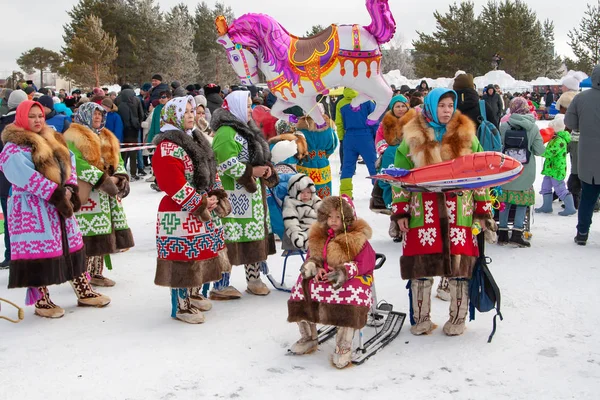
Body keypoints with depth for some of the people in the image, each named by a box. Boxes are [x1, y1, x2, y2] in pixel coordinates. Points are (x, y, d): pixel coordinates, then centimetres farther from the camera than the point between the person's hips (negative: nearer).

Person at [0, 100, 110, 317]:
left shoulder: (53, 141, 14)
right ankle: (42, 302, 9)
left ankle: (84, 292, 23)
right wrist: (56, 194, -23)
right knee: (38, 252, -3)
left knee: (73, 248, 12)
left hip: (60, 205, 8)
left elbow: (69, 164, 9)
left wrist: (70, 189, -9)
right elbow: (26, 177, -23)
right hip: (32, 210, -8)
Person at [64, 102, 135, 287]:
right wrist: (102, 179, -20)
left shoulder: (107, 137, 22)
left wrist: (120, 177, -5)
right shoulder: (73, 137, -4)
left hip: (108, 192, 8)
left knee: (102, 234, 9)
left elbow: (117, 160, 17)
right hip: (88, 193, -8)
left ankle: (96, 273, 17)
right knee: (90, 235, -11)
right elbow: (79, 164, -16)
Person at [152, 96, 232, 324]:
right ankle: (181, 306, 8)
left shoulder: (197, 140, 15)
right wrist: (201, 204, -18)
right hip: (181, 215, -9)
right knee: (183, 257, -3)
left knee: (199, 255, 18)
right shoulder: (167, 148, -15)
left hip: (205, 212, 9)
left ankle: (194, 295, 34)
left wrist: (216, 196, 2)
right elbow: (174, 185, -22)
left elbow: (211, 171, 18)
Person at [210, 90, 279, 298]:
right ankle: (220, 285, -1)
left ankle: (254, 278, 26)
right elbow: (227, 164, -23)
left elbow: (257, 157, 27)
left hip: (253, 194, 10)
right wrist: (251, 171, -18)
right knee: (230, 238, -8)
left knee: (256, 236, 14)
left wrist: (266, 169, 7)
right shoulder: (225, 133, -14)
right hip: (235, 196, -10)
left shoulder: (246, 130, 20)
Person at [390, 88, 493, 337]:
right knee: (421, 263, 2)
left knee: (459, 263, 1)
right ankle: (421, 318, 18)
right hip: (423, 211, 0)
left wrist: (482, 210, 5)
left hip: (459, 212, 0)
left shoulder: (466, 136, 9)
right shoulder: (413, 138, 6)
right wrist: (400, 211, 0)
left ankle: (458, 318, 18)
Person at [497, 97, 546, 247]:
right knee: (522, 201, 8)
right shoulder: (533, 127, -5)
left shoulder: (504, 126, -7)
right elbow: (540, 150, -4)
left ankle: (503, 233, 12)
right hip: (525, 172, -1)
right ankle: (517, 233, 3)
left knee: (505, 201, 10)